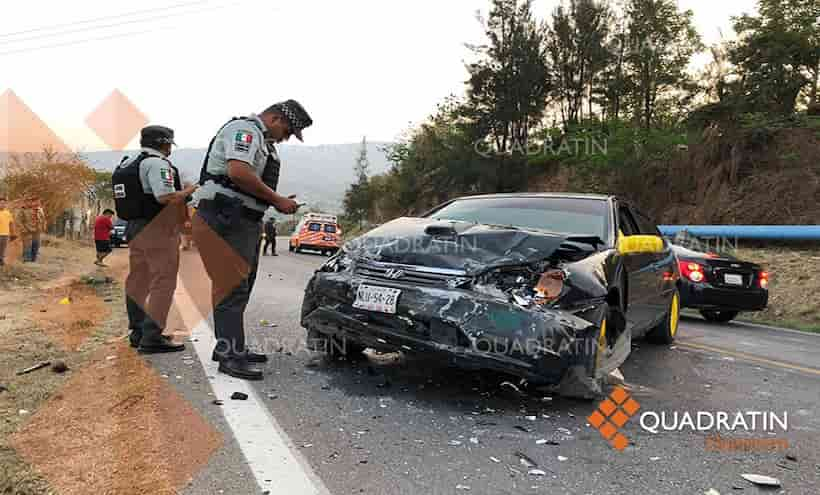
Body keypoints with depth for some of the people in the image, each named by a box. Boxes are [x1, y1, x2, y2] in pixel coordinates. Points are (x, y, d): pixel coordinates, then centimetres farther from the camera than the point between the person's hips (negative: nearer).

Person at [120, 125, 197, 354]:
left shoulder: (127, 164, 15)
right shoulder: (157, 163, -13)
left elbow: (136, 196, 17)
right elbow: (166, 197, -25)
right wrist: (188, 191, -8)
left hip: (134, 228, 10)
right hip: (157, 230, -10)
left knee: (138, 281, 14)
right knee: (163, 283, -7)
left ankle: (138, 332, 24)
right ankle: (152, 338, -8)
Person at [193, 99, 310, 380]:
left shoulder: (264, 142, 22)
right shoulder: (245, 129, -11)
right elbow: (238, 172, -27)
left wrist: (277, 201, 10)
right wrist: (277, 199, -19)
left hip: (245, 222, 11)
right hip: (225, 220, -11)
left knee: (241, 287, 15)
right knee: (232, 288, -10)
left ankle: (229, 347, 25)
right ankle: (230, 357, -6)